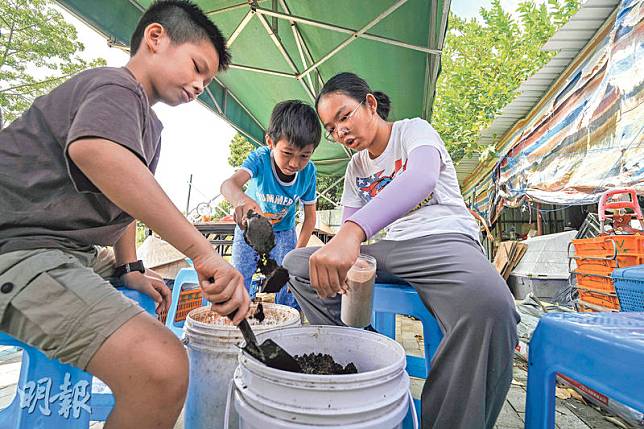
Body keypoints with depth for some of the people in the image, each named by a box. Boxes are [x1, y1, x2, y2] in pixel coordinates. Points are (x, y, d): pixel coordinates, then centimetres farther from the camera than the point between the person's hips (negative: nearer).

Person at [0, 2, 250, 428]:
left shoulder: (148, 126, 20)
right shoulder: (115, 86, -10)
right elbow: (96, 151, -34)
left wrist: (131, 270, 15)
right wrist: (205, 253, -37)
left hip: (74, 252, 11)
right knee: (162, 368, -30)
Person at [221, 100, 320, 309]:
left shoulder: (308, 172, -21)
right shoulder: (260, 158, -29)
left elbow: (310, 215, -9)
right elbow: (228, 184, -48)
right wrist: (242, 200, -72)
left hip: (283, 232, 1)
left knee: (289, 287, -2)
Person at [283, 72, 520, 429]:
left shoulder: (414, 129, -2)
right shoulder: (356, 167, 16)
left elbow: (422, 178, -27)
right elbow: (347, 224, 14)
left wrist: (353, 232, -43)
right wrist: (337, 256, -10)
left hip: (445, 239, -5)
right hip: (392, 249, 6)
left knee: (487, 304, -41)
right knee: (297, 263, -3)